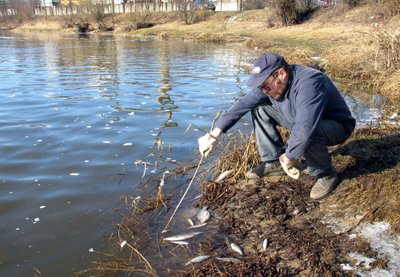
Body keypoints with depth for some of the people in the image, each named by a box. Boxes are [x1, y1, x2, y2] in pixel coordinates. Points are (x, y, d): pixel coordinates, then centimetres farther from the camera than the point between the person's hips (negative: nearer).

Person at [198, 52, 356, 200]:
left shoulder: (308, 83, -37)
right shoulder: (271, 82, -11)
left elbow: (305, 129, -45)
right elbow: (242, 105, -11)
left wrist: (289, 156, -30)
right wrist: (214, 134, -17)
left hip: (337, 127, -7)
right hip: (302, 122, 7)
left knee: (305, 135, -41)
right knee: (259, 108, -2)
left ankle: (327, 175, -12)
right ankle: (273, 162, 4)